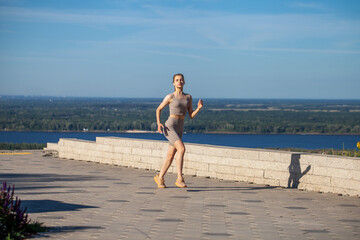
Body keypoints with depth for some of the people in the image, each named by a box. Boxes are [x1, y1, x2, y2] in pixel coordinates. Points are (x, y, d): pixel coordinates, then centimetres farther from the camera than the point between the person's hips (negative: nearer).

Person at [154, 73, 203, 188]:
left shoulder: (188, 97, 11)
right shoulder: (170, 97, -2)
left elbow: (191, 115, 10)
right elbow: (158, 109, 9)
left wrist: (199, 108, -8)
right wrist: (158, 124, -4)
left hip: (179, 130, 6)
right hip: (169, 127, -6)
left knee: (170, 156, 9)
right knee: (181, 149, -24)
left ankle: (160, 178, 28)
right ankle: (179, 179, -23)